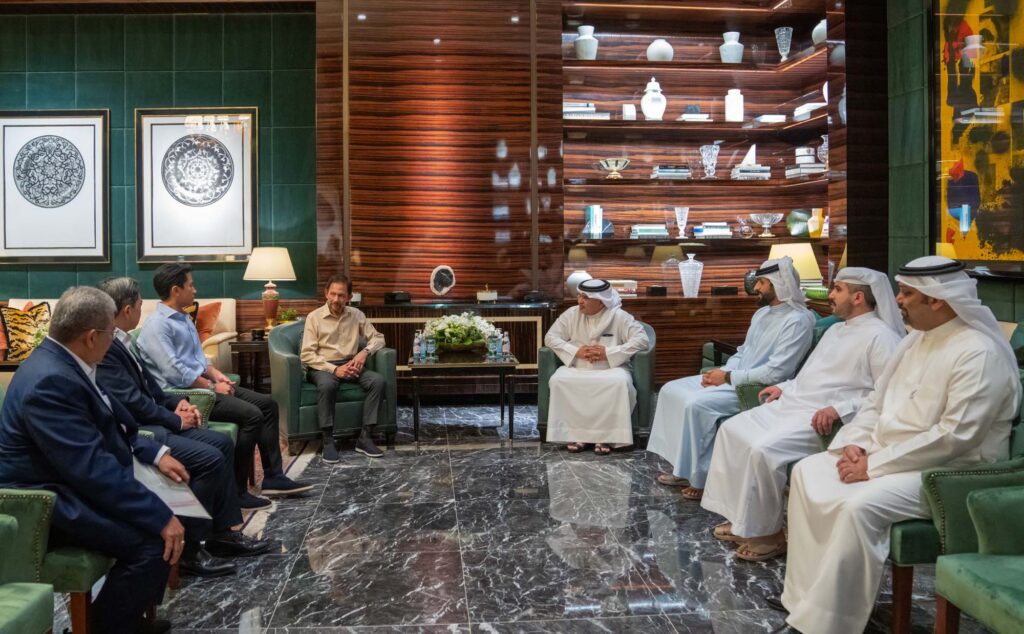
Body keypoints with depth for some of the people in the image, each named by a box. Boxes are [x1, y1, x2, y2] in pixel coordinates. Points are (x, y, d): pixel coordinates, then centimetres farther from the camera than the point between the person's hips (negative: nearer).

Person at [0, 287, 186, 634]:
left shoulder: (62, 361, 4)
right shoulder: (50, 381, -27)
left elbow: (109, 421, 17)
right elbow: (93, 468, -32)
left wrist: (155, 453, 5)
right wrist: (161, 518, -30)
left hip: (71, 479, 11)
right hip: (44, 501, -11)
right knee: (154, 542, -23)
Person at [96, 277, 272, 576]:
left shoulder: (118, 340, 11)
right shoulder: (103, 346, -20)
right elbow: (131, 401, -22)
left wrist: (176, 403, 4)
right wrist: (176, 420, -11)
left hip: (149, 421, 11)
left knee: (222, 443, 5)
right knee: (209, 458, -22)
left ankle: (222, 531, 10)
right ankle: (186, 546, -10)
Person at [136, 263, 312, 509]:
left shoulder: (183, 318, 16)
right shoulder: (157, 325, -15)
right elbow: (174, 372, -22)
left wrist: (216, 374, 2)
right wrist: (212, 386, -15)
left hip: (200, 385, 10)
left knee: (267, 403, 0)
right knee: (251, 414, -23)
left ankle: (273, 476, 1)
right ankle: (236, 491, -16)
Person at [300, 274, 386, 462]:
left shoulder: (356, 315, 8)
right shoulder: (314, 317, -3)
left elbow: (378, 337, 10)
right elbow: (306, 355, -10)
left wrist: (365, 352, -12)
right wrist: (334, 369, -21)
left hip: (350, 365, 4)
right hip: (323, 366, -3)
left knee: (378, 381, -25)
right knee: (327, 385, -39)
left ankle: (365, 438, -22)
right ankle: (328, 441, -29)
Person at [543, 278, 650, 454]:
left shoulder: (619, 316, -5)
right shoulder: (572, 314, 2)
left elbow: (642, 340, -11)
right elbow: (550, 337, 1)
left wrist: (608, 352, -20)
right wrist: (576, 351, -15)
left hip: (610, 368, -2)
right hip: (576, 367, 2)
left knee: (621, 382, -35)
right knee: (558, 380, -27)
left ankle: (606, 435, -22)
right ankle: (575, 432, -18)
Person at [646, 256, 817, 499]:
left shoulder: (797, 320, -16)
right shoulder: (762, 312, 14)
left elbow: (776, 372, -24)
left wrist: (728, 377, -18)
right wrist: (721, 371, 0)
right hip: (734, 379, 10)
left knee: (696, 404, -28)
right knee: (671, 390, 0)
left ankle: (701, 478, -11)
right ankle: (684, 468, 4)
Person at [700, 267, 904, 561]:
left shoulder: (880, 336, -9)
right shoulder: (835, 330, 22)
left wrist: (839, 410, -26)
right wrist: (785, 387, 16)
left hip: (823, 419, -10)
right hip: (791, 403, 10)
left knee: (764, 449, -28)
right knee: (731, 429, 0)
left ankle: (768, 534, -10)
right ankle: (741, 517, 5)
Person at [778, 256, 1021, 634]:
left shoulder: (979, 353, -19)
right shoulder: (916, 339, 10)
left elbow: (954, 437, -26)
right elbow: (878, 402, 16)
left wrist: (874, 465, -23)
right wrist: (855, 444, -4)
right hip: (886, 454, 10)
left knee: (859, 506, -32)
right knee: (806, 472, -1)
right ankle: (808, 600, 2)